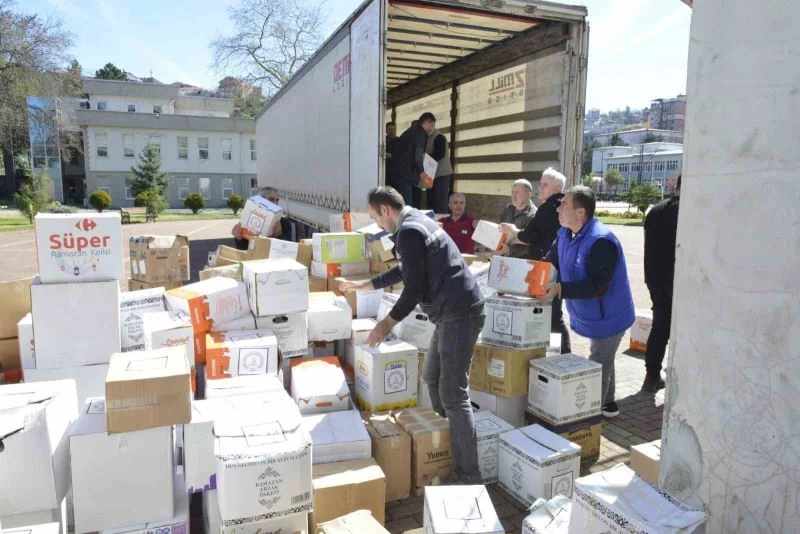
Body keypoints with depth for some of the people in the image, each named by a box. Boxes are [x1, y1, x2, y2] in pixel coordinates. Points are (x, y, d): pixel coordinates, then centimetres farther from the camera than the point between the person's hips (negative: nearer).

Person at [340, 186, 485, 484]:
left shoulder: (408, 231, -14)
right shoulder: (416, 222, 19)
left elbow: (415, 288, -18)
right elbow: (404, 271, 31)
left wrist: (388, 323, -12)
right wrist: (364, 285, 38)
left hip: (458, 314, -11)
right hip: (453, 312, 11)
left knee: (453, 395, -7)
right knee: (432, 378, 21)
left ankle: (469, 477, 0)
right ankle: (445, 441, 35)